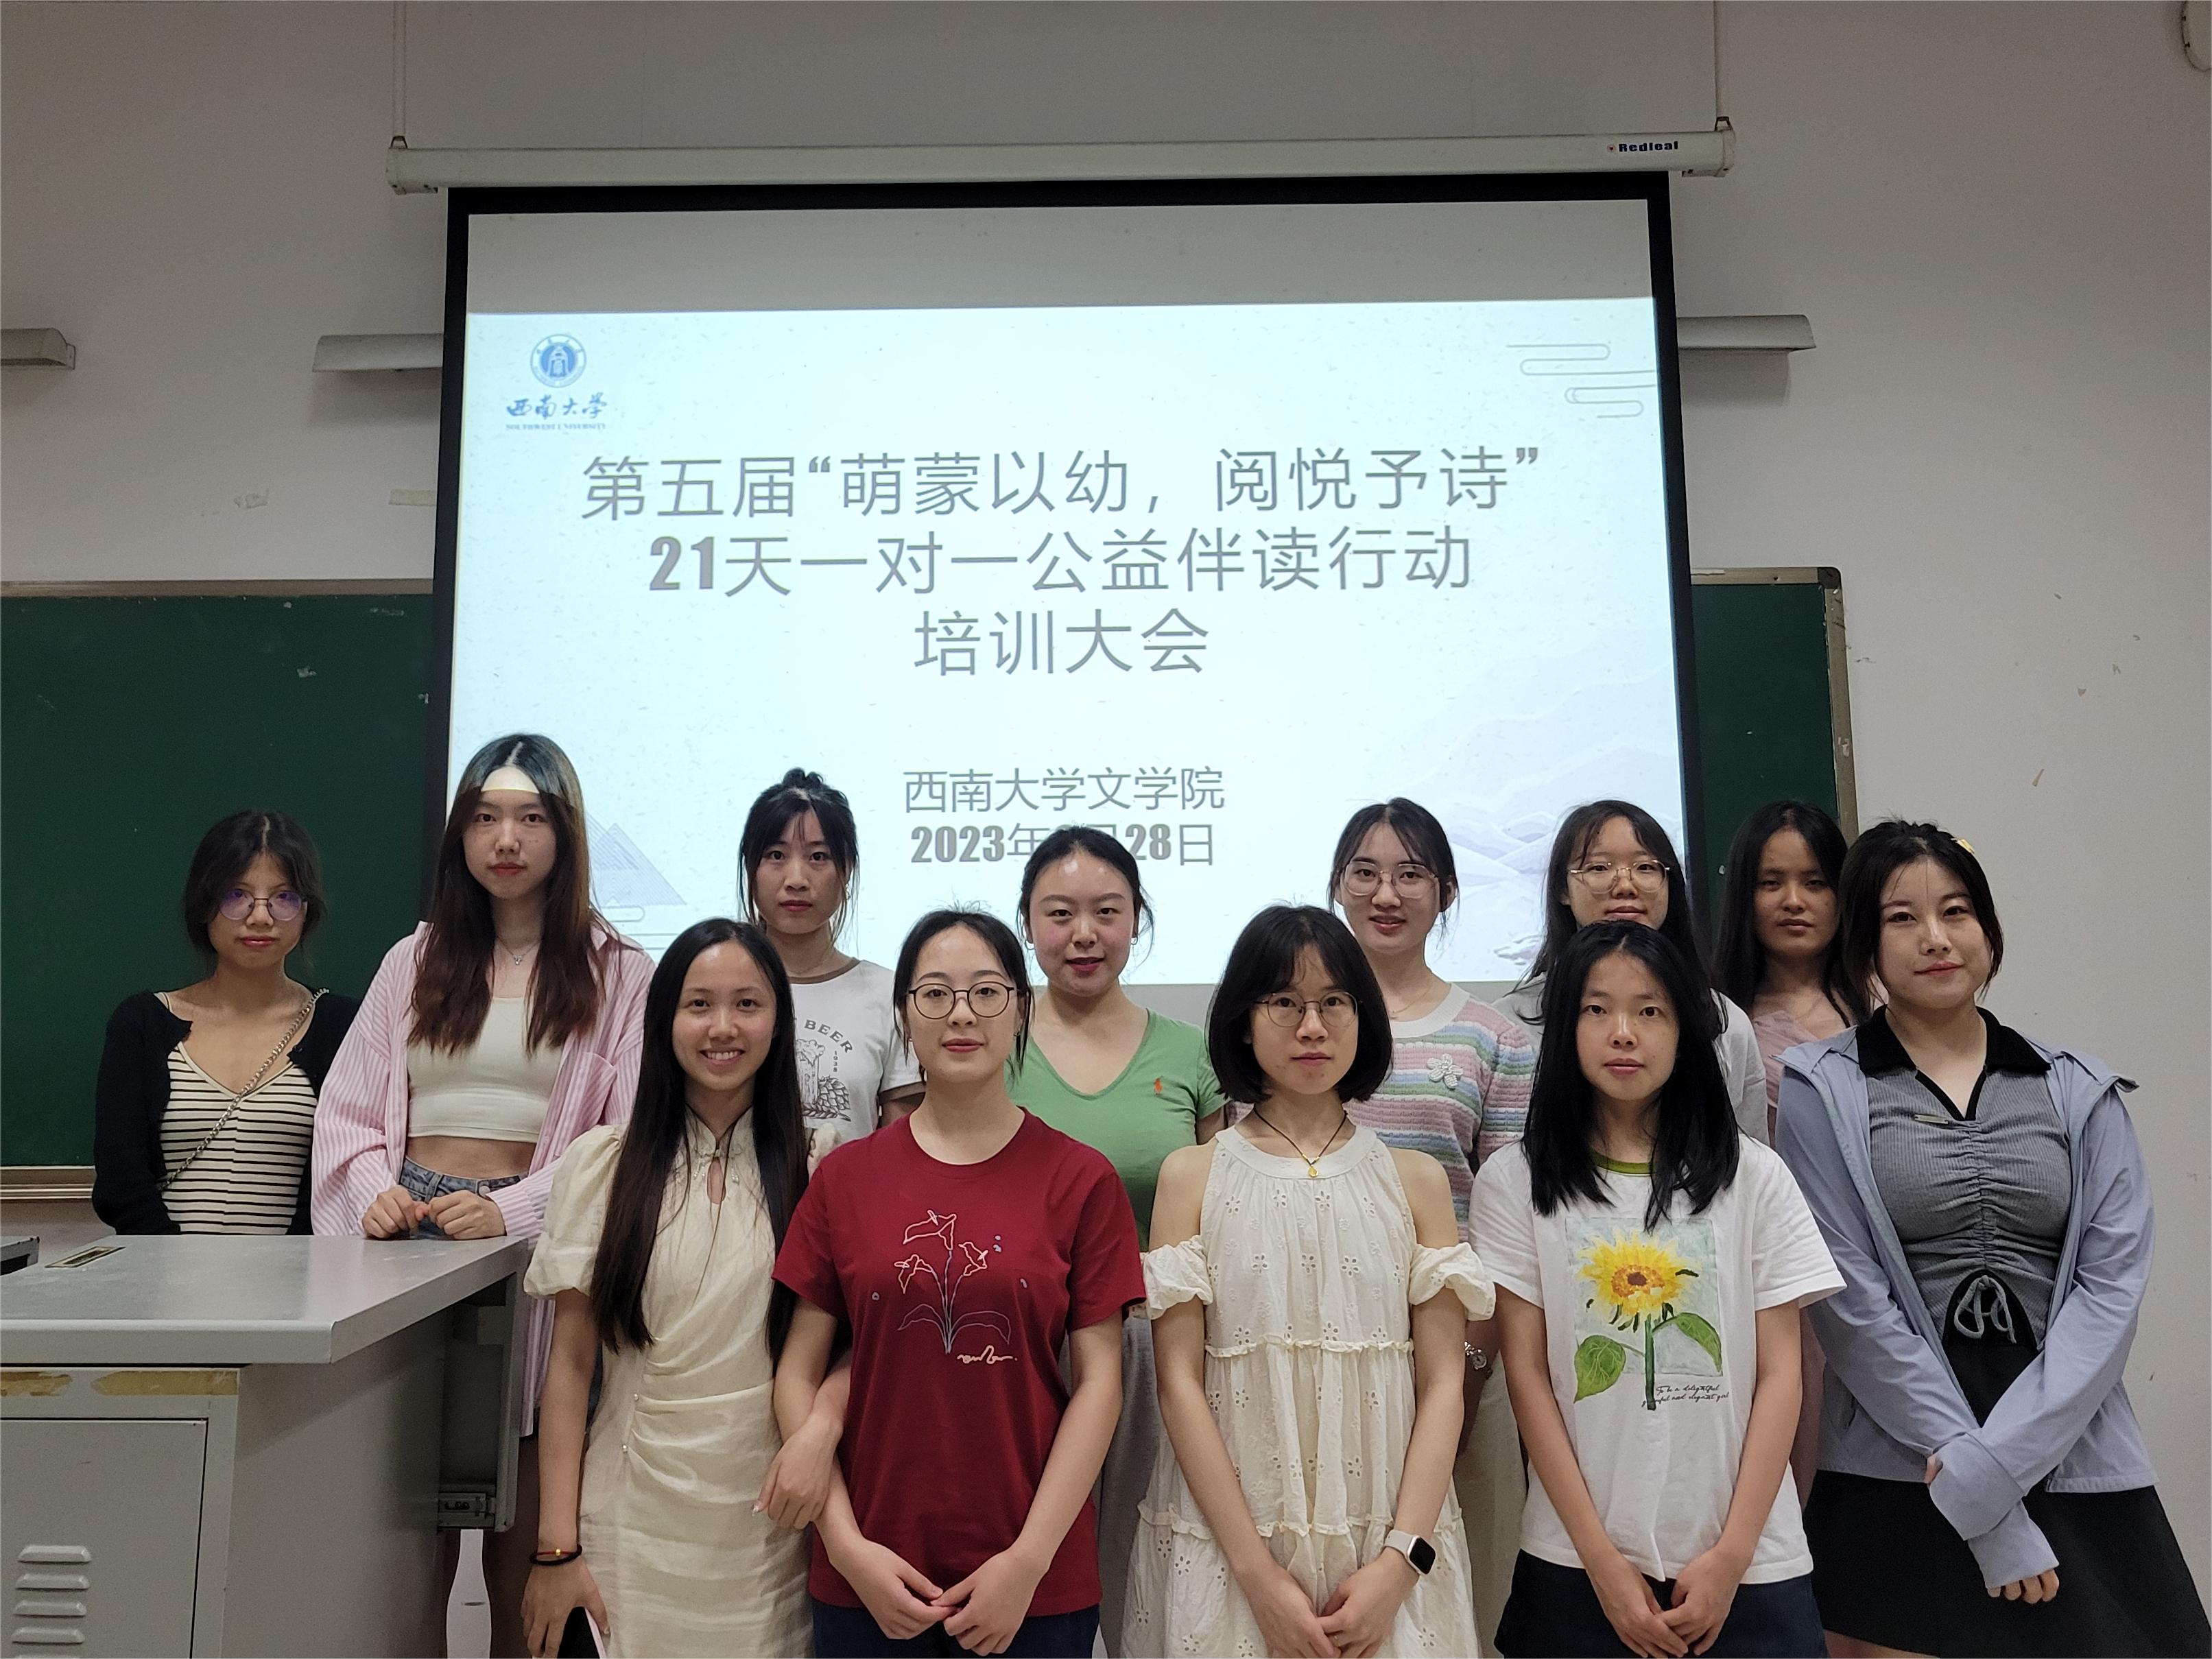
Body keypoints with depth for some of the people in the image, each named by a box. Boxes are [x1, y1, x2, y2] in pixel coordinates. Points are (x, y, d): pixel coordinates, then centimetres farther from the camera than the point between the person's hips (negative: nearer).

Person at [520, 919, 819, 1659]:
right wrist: (556, 1547, -3)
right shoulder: (603, 1161, 0)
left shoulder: (820, 1168, -1)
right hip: (636, 1514, 0)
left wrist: (824, 1429, -19)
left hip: (773, 1522, 0)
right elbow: (570, 1363, 0)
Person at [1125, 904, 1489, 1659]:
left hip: (1389, 1547, 1)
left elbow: (1442, 1380, -1)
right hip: (1227, 1546, -1)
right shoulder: (1192, 1177, -2)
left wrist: (1401, 1562, -10)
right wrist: (1257, 1570, -11)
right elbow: (1180, 1380, -5)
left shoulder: (1416, 1180, 2)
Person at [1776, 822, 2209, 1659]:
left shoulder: (2081, 1092, 7)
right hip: (1898, 1480, -2)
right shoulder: (1824, 1092, -3)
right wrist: (1995, 1520, -11)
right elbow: (1850, 1300, -8)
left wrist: (1993, 1462, -13)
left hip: (2077, 1467, 3)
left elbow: (2114, 1282, -2)